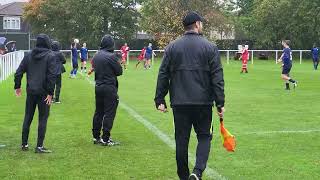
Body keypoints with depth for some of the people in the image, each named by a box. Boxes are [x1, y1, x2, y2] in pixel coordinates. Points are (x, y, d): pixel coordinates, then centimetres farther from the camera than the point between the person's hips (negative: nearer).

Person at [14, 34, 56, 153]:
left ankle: (24, 144, 22)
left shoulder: (28, 56, 5)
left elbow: (19, 72, 5)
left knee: (28, 117, 15)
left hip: (31, 92, 4)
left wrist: (17, 86, 18)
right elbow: (52, 76, -15)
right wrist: (50, 93, -13)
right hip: (43, 92, -4)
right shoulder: (50, 56, -8)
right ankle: (39, 146, 3)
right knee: (43, 118, 4)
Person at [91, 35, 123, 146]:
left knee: (98, 112, 15)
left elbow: (94, 69, 13)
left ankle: (96, 137, 21)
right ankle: (105, 139, 0)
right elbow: (119, 71, -10)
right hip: (109, 88, -7)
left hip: (98, 86, 7)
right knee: (109, 113, -1)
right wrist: (118, 62, 7)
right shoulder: (111, 56, -15)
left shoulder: (96, 56, 7)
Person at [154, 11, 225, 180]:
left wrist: (160, 99, 8)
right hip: (203, 102, -2)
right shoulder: (210, 47, -1)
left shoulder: (172, 47, 5)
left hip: (179, 103, 2)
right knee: (204, 136, 10)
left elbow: (163, 75, 4)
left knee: (181, 140, 10)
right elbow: (217, 77, -4)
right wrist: (220, 103, -2)